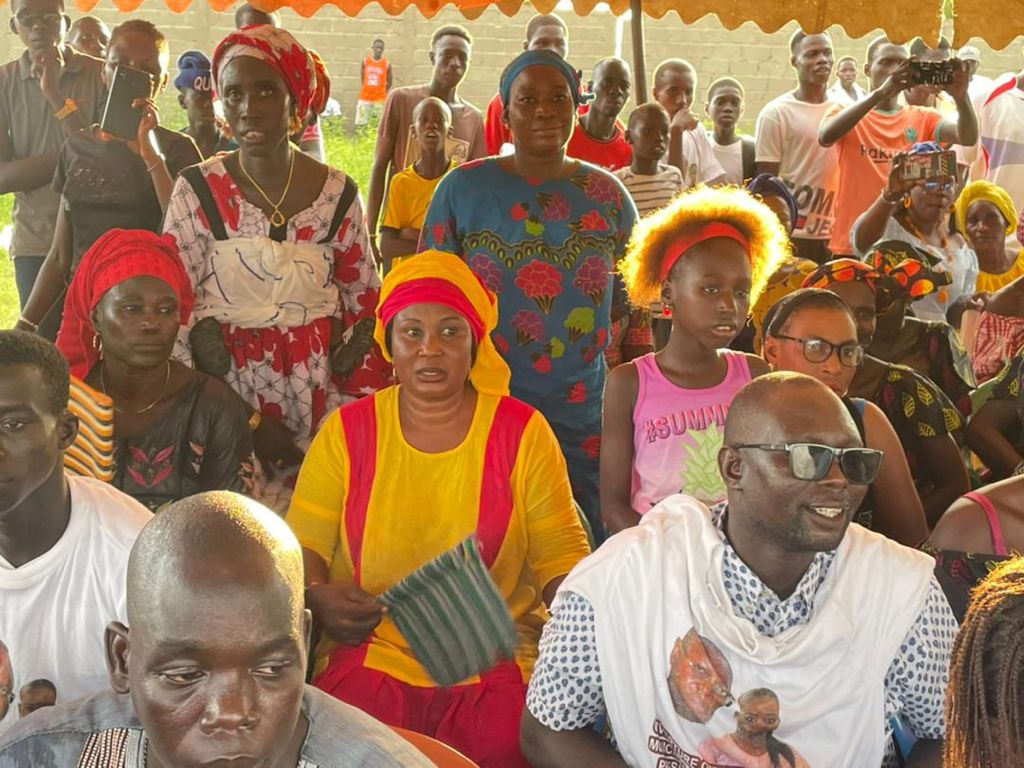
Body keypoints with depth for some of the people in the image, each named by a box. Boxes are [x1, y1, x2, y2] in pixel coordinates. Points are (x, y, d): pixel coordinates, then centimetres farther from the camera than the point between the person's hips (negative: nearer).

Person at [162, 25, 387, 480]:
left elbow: (365, 297, 10)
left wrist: (356, 406, 3)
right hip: (230, 378, -1)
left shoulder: (337, 193, 1)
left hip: (320, 378, 2)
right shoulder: (197, 192, -5)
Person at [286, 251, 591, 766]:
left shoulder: (523, 432, 4)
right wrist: (315, 596, -14)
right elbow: (302, 542, 8)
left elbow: (560, 556, 5)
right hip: (370, 654, 1)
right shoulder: (347, 431, 6)